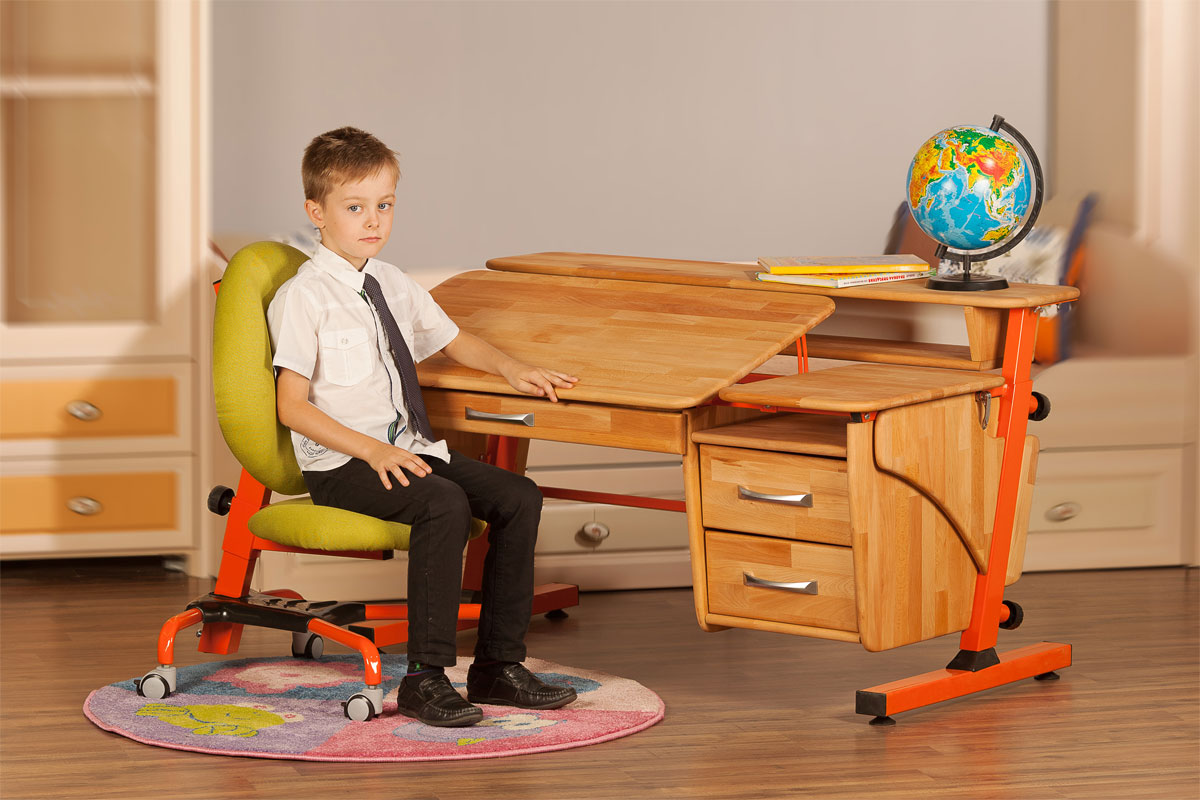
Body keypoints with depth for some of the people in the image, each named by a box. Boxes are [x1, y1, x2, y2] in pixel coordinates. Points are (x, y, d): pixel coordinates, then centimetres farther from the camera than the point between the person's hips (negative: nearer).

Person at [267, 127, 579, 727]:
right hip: (339, 465, -7)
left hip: (408, 449, 8)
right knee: (445, 504, -32)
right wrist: (372, 450, -23)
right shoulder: (304, 298, -8)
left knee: (518, 496, -11)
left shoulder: (394, 286, 14)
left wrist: (510, 368, 8)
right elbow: (293, 408, -12)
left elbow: (455, 341, 29)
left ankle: (499, 664, -5)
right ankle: (425, 679, -27)